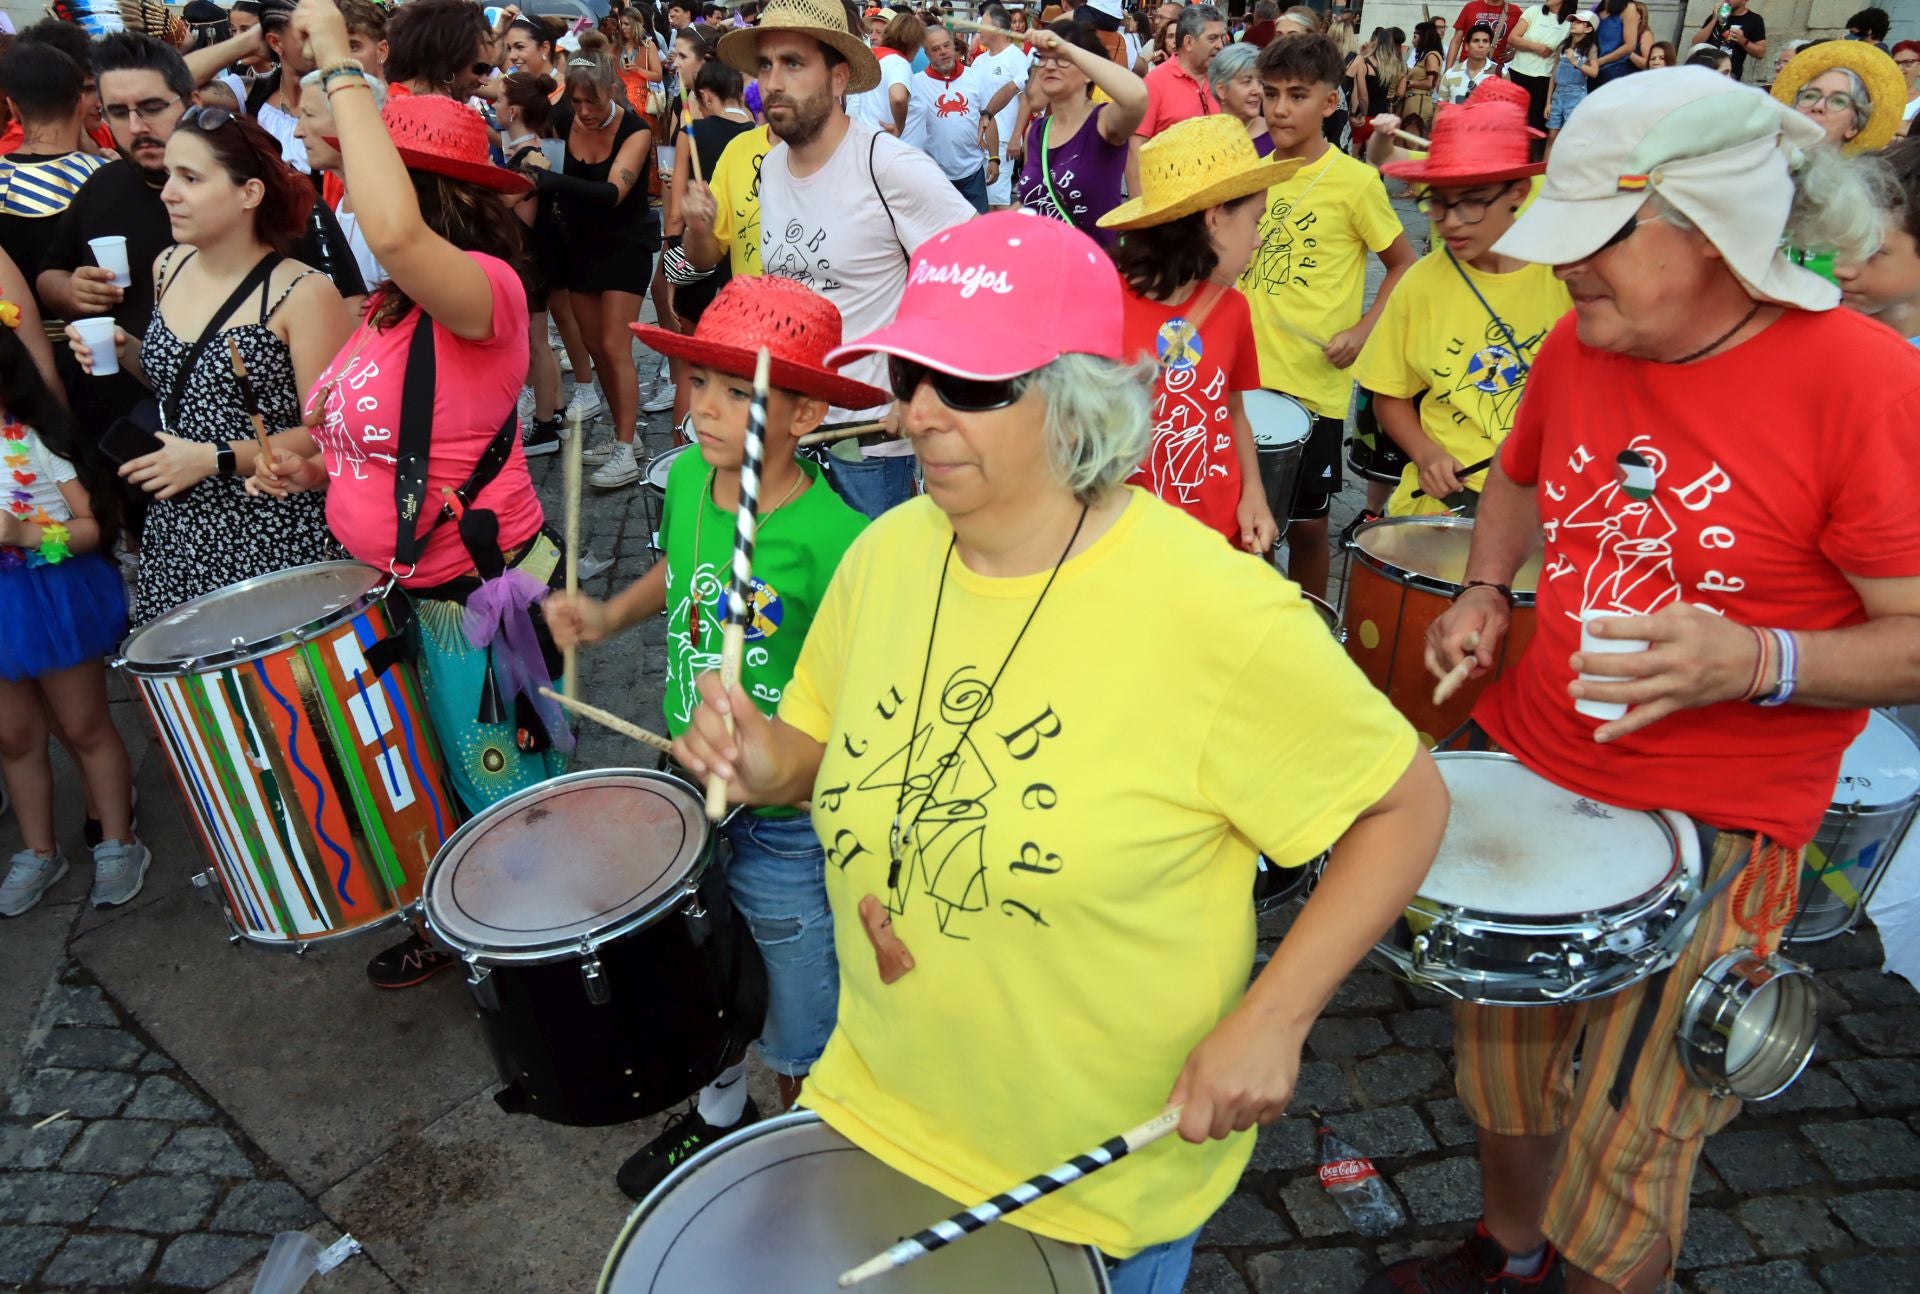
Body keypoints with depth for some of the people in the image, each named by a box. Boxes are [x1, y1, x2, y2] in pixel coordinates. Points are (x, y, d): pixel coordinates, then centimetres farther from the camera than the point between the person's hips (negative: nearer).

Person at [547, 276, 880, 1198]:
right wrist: (609, 614, -1)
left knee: (796, 1023, 15)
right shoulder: (685, 480, -5)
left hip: (789, 819, -6)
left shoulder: (835, 541, -27)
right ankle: (718, 1114, 57)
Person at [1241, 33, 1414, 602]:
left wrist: (1363, 330, -14)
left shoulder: (1355, 181, -7)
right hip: (1246, 374, 4)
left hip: (1313, 383, -4)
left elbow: (1404, 265, 0)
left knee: (1305, 522, 7)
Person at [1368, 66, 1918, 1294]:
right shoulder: (1580, 342, -1)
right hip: (1525, 770, 6)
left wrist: (1758, 661, -31)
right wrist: (1484, 589, 3)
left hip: (1713, 829, -5)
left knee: (1624, 1162, 6)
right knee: (1502, 1058, 22)